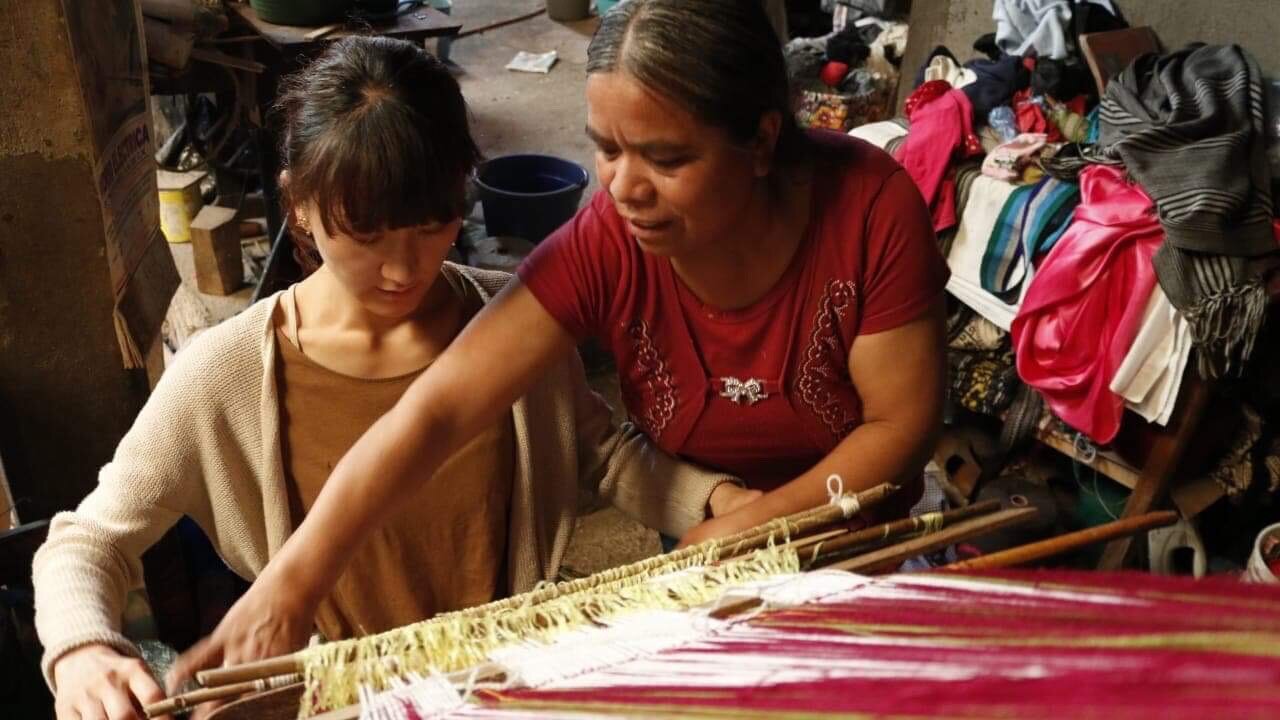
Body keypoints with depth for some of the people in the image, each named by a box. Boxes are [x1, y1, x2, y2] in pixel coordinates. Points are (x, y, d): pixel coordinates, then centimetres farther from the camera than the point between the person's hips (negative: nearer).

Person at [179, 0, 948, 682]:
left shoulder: (871, 207, -29)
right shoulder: (604, 250, -27)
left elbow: (904, 423, -21)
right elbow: (436, 408, -32)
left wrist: (748, 529, -25)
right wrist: (290, 584, -40)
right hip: (695, 529, 1)